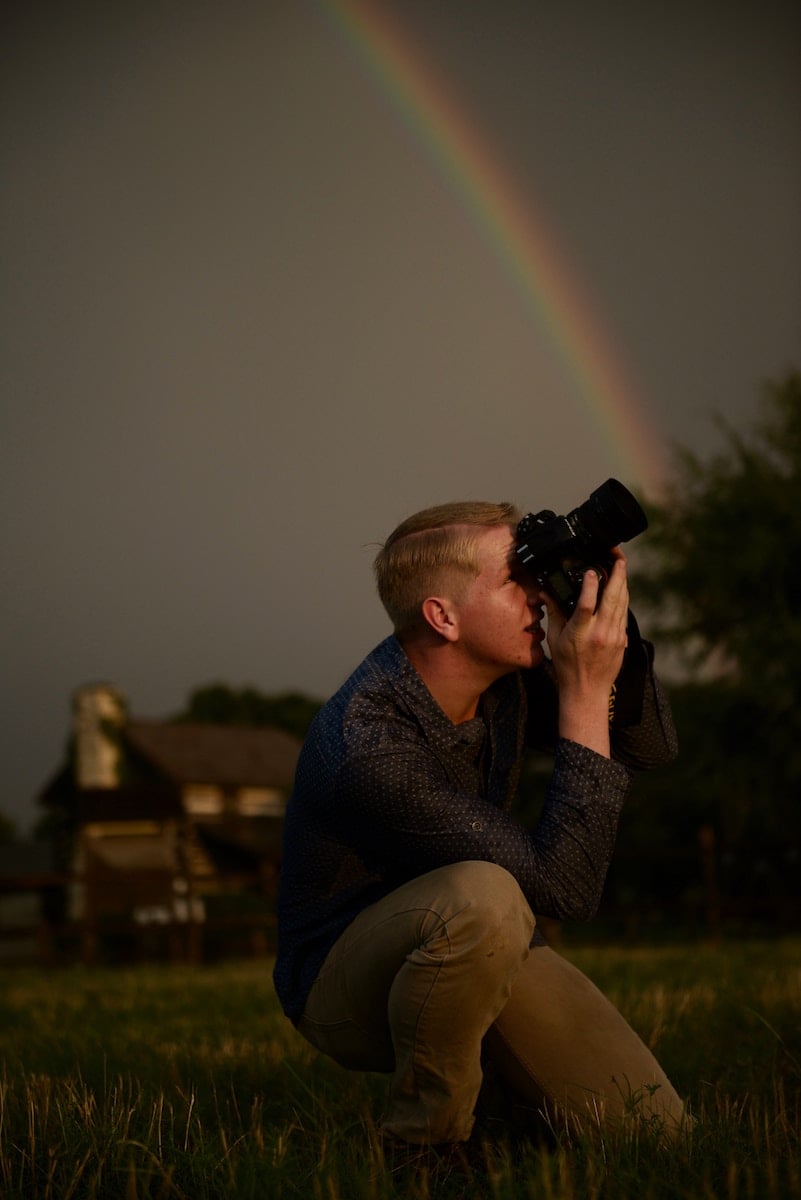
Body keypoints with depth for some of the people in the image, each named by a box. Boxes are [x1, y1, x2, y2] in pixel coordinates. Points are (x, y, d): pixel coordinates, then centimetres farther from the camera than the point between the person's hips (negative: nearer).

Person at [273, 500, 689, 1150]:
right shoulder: (366, 748, -32)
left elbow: (654, 747, 2)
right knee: (482, 896, -40)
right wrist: (585, 699, -33)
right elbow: (564, 886, -33)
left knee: (653, 1125, -9)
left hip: (478, 951, 7)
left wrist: (612, 627, -16)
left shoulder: (501, 673, -9)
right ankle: (423, 1144, -17)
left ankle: (484, 1086, 19)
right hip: (343, 984, -7)